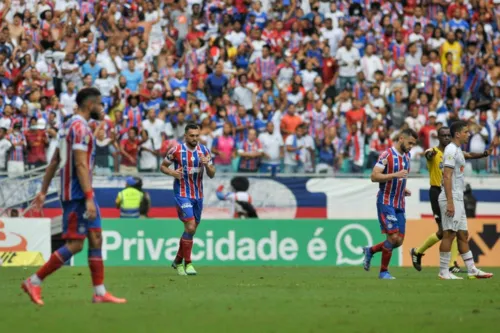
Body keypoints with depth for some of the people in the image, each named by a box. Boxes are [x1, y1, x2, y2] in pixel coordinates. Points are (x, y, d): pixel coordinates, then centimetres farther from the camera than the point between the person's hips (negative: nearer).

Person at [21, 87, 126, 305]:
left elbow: (54, 161, 19)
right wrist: (89, 198, -25)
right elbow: (80, 165, -22)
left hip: (82, 195, 10)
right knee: (75, 244, -9)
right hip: (77, 195, -10)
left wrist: (43, 191, 21)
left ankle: (100, 293, 7)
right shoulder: (80, 127, -14)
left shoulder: (71, 126, 17)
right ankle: (34, 282, -5)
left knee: (96, 239, 7)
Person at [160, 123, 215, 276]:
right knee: (190, 227, -17)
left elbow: (212, 174, 5)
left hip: (198, 195, 5)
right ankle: (187, 263, -6)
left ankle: (178, 261, 28)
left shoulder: (204, 151, 3)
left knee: (191, 230, 10)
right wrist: (171, 172, -18)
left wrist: (207, 165, -16)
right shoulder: (176, 150, -7)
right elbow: (163, 166, 3)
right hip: (182, 194, -5)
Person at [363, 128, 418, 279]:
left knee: (399, 241, 3)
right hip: (386, 203, -8)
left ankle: (370, 251, 25)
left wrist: (404, 189, 9)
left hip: (400, 204, 8)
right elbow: (374, 176, -18)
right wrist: (395, 175, -27)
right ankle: (383, 271, 2)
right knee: (393, 236, -13)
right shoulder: (387, 155, -12)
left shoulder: (406, 156, 13)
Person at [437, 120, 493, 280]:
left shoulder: (457, 150, 16)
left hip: (458, 199, 10)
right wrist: (450, 203, -26)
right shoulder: (451, 150, -13)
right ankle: (443, 272, -7)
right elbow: (447, 177, -20)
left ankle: (472, 270, 14)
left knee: (463, 235, 11)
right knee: (449, 234, -9)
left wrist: (483, 154, 16)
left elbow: (469, 155, 38)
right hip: (451, 198, -10)